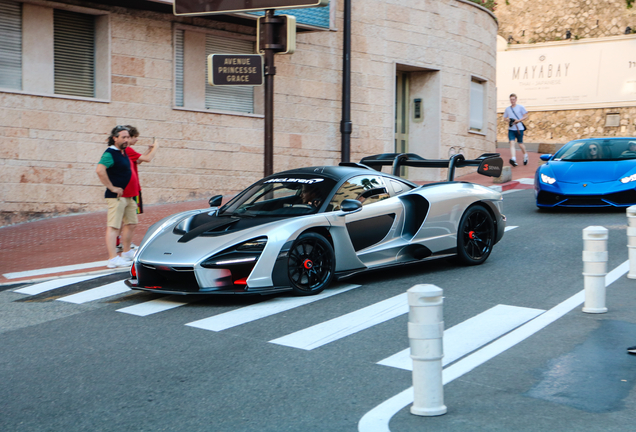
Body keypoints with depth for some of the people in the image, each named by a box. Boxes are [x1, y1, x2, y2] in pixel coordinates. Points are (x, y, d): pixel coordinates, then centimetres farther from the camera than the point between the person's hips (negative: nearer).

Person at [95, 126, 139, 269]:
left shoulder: (123, 152, 13)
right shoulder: (110, 153, -15)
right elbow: (99, 170, -30)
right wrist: (112, 187, -25)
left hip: (128, 196, 10)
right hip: (117, 196, -10)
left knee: (131, 224, 18)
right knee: (113, 227, -11)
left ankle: (126, 253, 31)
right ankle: (113, 259, -13)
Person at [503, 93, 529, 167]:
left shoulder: (521, 107, 1)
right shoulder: (507, 109, 12)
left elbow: (526, 116, 1)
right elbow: (505, 118, 21)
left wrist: (518, 120, -13)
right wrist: (508, 119, -2)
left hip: (519, 128, -2)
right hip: (511, 129, 3)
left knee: (520, 144, 6)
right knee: (512, 143, -15)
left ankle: (525, 154, 35)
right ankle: (513, 159, -27)